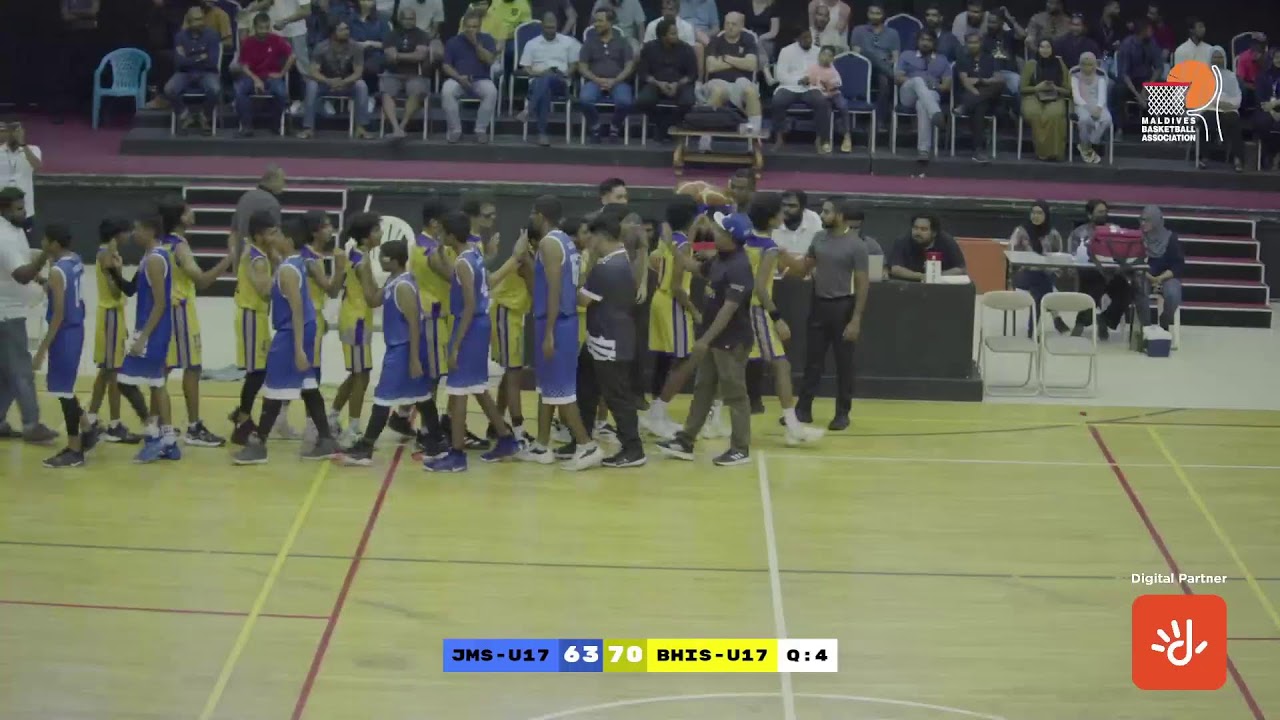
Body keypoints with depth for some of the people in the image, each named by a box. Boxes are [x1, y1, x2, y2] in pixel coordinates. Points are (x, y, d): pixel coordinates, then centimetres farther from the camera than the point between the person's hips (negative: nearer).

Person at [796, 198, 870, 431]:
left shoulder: (856, 245, -12)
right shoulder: (819, 238, 5)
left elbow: (863, 283, -12)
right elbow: (805, 266, 17)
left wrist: (856, 319, -16)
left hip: (842, 306, -5)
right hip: (819, 304, 5)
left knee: (843, 363, 3)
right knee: (812, 360, 9)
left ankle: (842, 413, 12)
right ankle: (803, 409, 16)